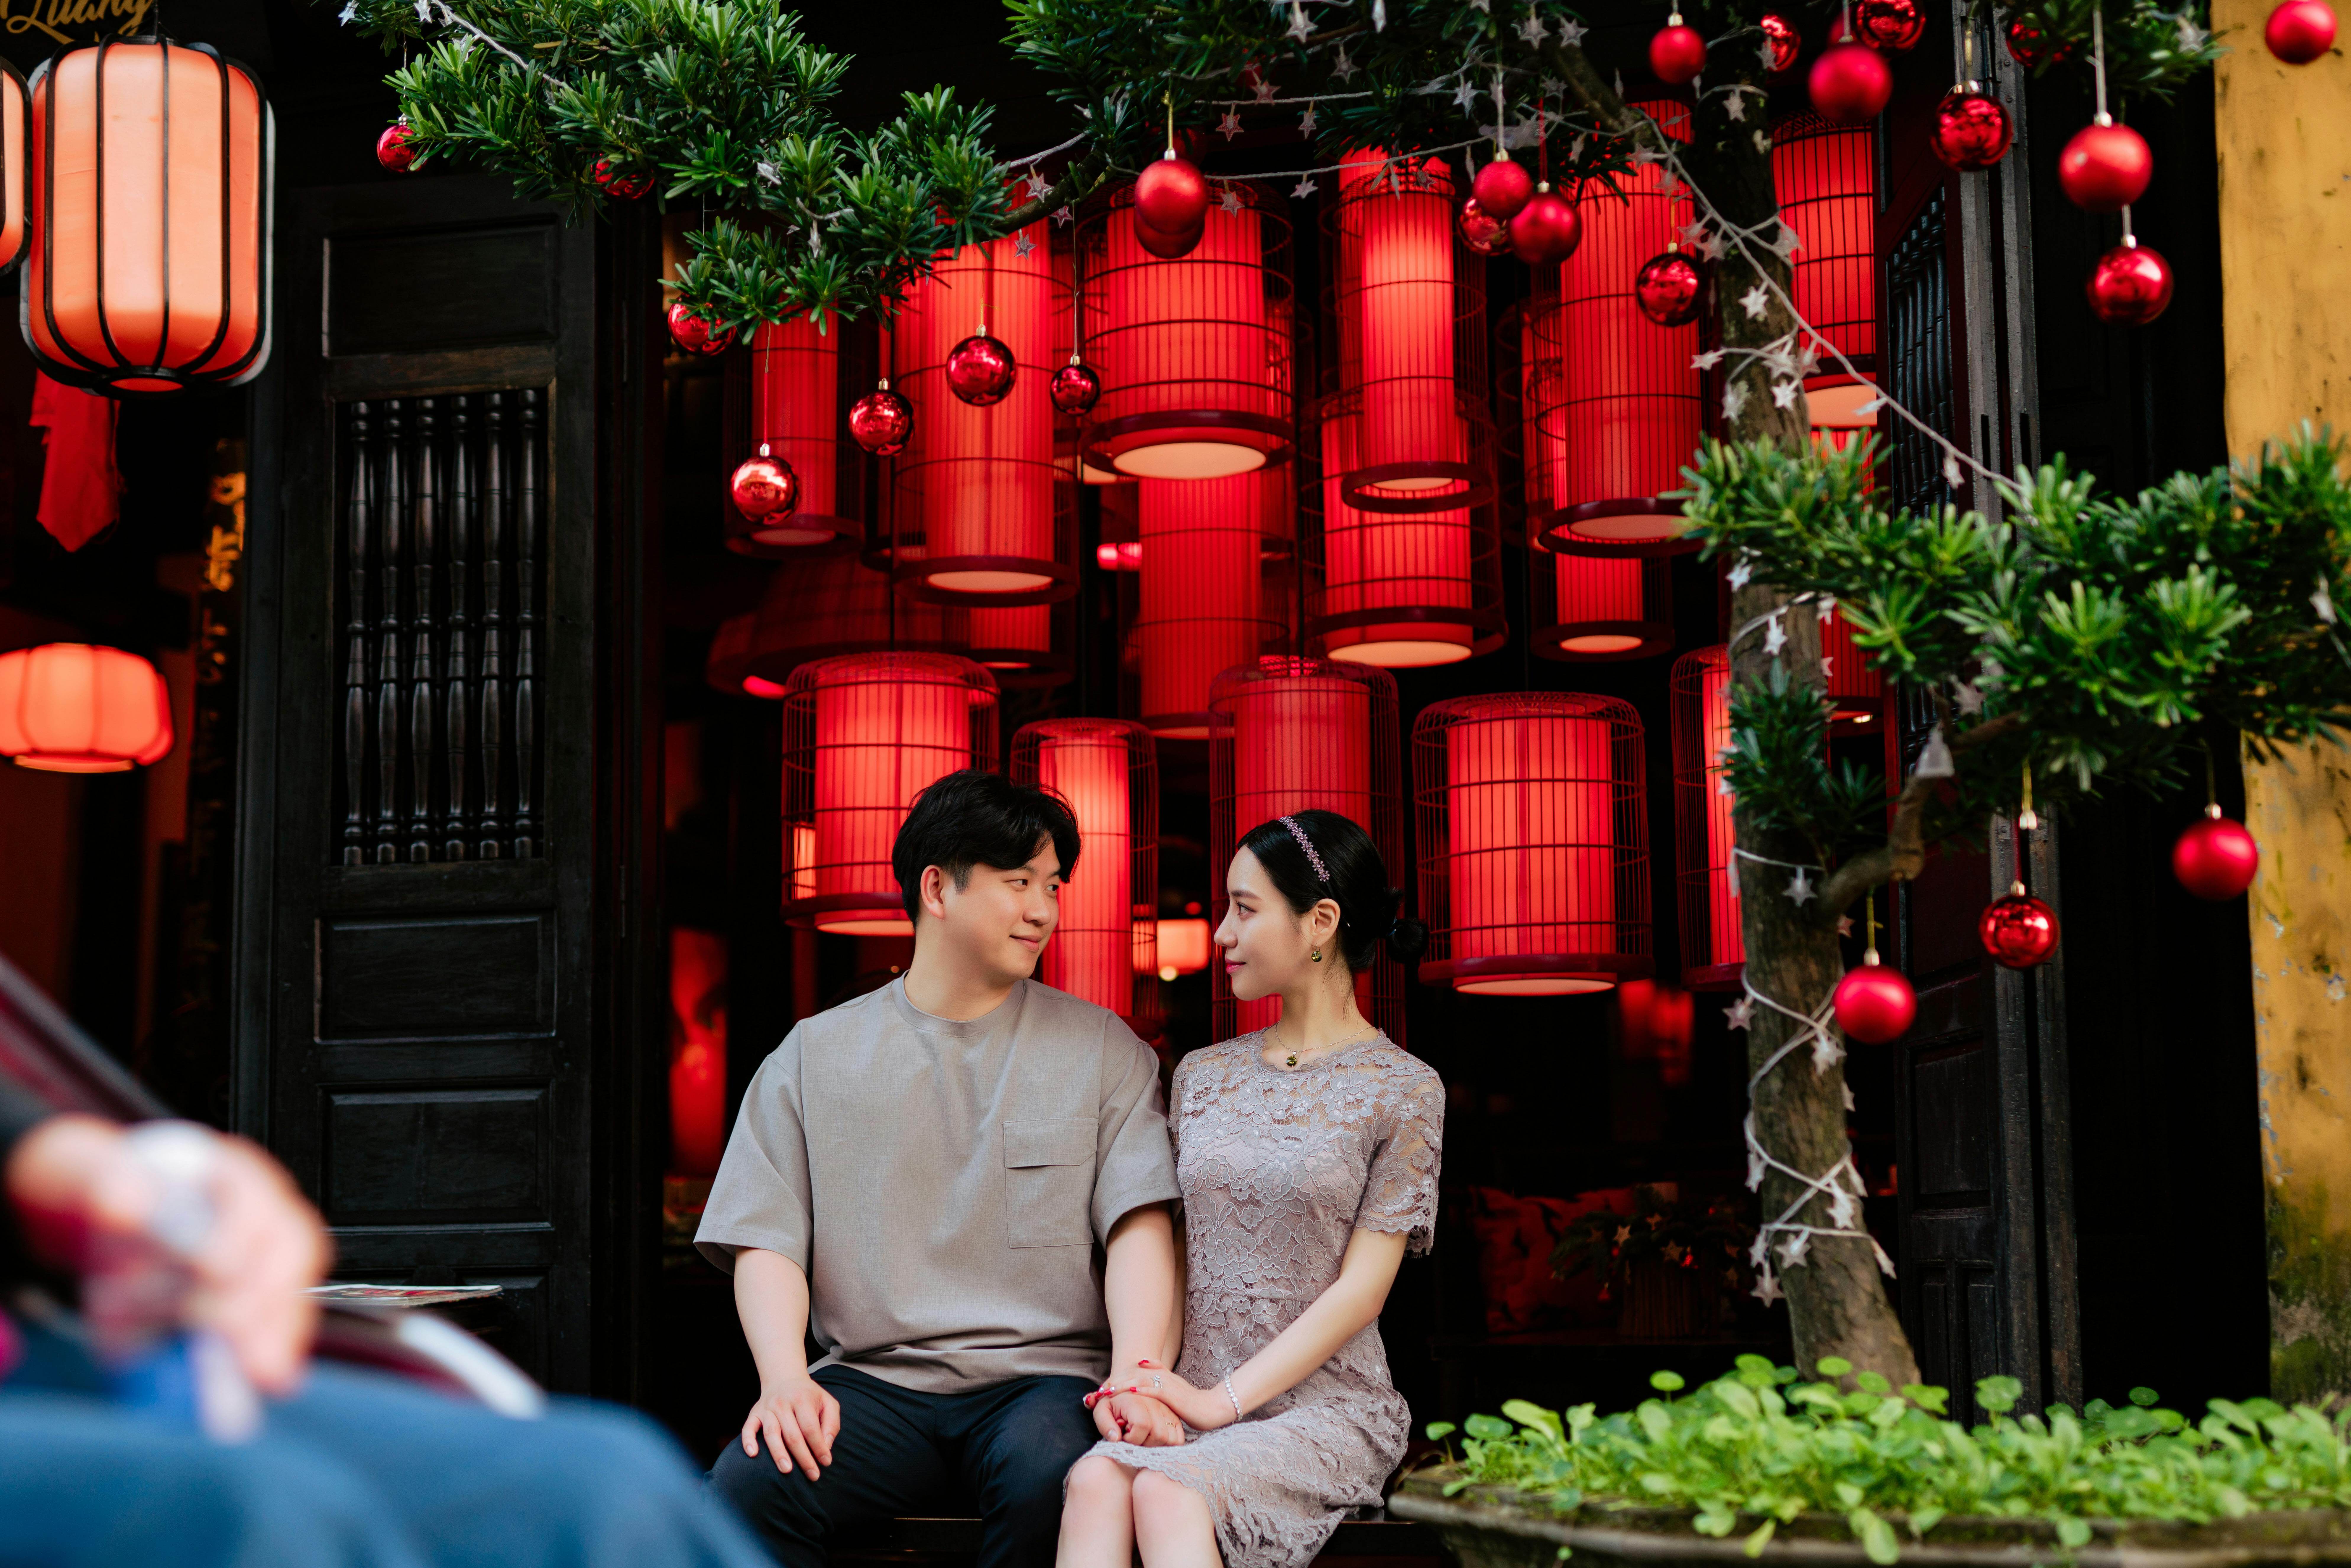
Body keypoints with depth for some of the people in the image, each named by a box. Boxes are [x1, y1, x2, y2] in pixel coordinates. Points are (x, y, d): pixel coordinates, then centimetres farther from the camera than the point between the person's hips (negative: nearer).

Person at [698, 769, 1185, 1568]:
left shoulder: (1102, 1048, 11)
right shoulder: (816, 1055, 13)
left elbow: (1140, 1226, 0)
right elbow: (767, 1240, 6)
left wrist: (1136, 1378, -18)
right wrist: (785, 1379, -14)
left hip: (1042, 1375, 0)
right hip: (875, 1381, 0)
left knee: (1051, 1480, -34)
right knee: (749, 1487, -30)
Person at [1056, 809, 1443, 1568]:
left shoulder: (1403, 1091, 1)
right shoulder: (1202, 1074, 17)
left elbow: (1361, 1288, -5)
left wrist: (1222, 1400, -14)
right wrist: (1150, 1386, -7)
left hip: (1326, 1408, -4)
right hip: (1194, 1405, 4)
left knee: (1167, 1494, -35)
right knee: (1095, 1481, -32)